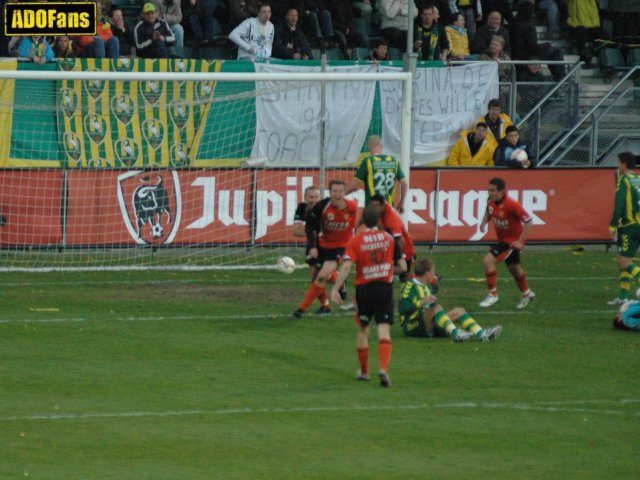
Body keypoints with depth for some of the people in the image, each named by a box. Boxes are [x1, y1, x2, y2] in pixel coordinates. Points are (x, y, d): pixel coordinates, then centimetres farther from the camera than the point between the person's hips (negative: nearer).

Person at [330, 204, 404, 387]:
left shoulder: (355, 241, -6)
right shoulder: (388, 238, 2)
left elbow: (346, 266, -17)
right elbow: (401, 264, 11)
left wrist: (335, 289, -16)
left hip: (364, 288, 0)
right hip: (385, 288, 0)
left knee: (363, 330, 18)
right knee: (384, 330, -5)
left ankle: (363, 370, 28)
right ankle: (384, 368, -25)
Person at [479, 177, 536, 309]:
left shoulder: (511, 205, -30)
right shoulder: (491, 201, -8)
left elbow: (528, 221, -26)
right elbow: (488, 212, 16)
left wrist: (520, 241, -25)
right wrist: (484, 222, -5)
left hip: (512, 241, -8)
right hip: (502, 239, 8)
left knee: (488, 261, -19)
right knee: (514, 268, 25)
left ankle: (493, 294, -5)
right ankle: (526, 293, 48)